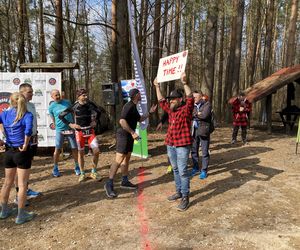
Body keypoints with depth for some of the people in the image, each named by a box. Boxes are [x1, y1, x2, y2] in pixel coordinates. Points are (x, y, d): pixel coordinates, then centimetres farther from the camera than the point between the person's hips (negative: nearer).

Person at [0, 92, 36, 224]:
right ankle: (21, 215, 13)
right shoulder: (27, 115, -11)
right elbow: (28, 130, -30)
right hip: (22, 152, -5)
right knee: (22, 184, 5)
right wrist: (25, 145, -18)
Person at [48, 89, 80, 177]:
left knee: (74, 148, 4)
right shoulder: (51, 107, 0)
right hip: (59, 130, -1)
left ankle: (77, 167, 18)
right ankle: (55, 168, 13)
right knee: (57, 149, -2)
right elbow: (53, 120, 10)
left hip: (70, 129, 2)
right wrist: (57, 126, 6)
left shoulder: (67, 102, 3)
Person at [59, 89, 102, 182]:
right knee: (81, 153, 5)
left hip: (90, 130, 2)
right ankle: (82, 174, 21)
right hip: (79, 132, -2)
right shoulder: (74, 107, -13)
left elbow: (98, 112, 15)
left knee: (96, 151, -6)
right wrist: (70, 124, -9)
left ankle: (94, 172, 12)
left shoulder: (90, 104, -6)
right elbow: (60, 115, -5)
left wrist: (94, 121, 5)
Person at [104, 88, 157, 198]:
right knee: (119, 160, -11)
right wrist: (132, 132, -24)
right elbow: (122, 121, -27)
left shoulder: (133, 107, 15)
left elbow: (140, 119, 27)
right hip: (124, 135, -10)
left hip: (129, 135, 10)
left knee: (127, 158, 14)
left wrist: (150, 112, 20)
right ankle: (109, 184, -7)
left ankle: (125, 181, 23)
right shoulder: (129, 106, -16)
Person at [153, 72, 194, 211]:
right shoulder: (171, 110, 12)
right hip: (170, 145, 8)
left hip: (182, 145, -8)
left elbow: (190, 98, -26)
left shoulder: (186, 109, -8)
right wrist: (157, 86, 24)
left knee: (182, 171, -6)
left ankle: (185, 197, 1)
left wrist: (184, 83, -34)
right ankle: (179, 192, 28)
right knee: (175, 170, 15)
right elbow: (161, 100, 24)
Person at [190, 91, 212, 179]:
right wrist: (198, 114, -14)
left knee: (205, 152, 3)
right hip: (194, 130, 5)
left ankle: (204, 170, 14)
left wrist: (194, 114, -7)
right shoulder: (193, 105, 11)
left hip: (203, 130, -5)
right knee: (193, 151, 13)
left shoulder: (207, 104, -5)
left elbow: (204, 115, -20)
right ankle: (195, 168, 30)